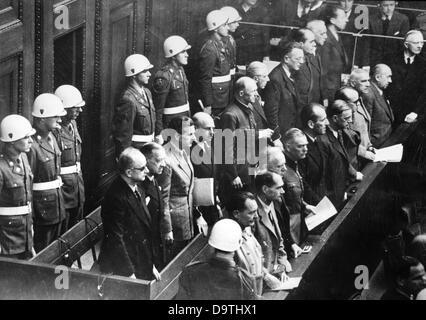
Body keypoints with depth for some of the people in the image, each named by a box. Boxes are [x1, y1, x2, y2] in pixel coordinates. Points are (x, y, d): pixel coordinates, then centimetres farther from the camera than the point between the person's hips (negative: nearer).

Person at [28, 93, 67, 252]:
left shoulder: (51, 137, 9)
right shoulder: (32, 145, -20)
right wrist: (30, 215, -20)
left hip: (58, 204, 9)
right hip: (41, 205, -9)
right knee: (42, 251, 1)